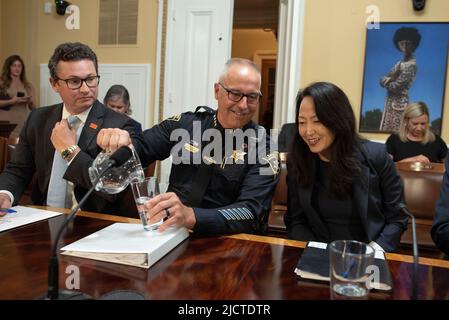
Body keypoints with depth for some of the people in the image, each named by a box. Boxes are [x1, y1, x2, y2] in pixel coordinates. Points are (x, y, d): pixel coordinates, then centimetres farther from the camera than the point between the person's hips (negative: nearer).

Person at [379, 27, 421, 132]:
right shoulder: (400, 63, 15)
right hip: (390, 102, 9)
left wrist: (387, 81, 0)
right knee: (385, 130, 10)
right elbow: (382, 80, 8)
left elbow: (395, 87, -19)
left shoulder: (411, 65, -12)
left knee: (394, 132, -8)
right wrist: (391, 78, -12)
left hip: (399, 103, -9)